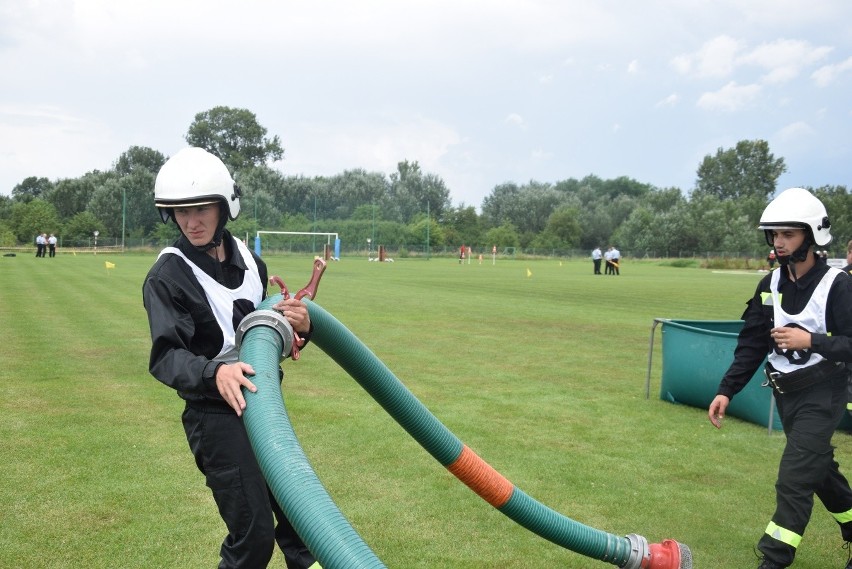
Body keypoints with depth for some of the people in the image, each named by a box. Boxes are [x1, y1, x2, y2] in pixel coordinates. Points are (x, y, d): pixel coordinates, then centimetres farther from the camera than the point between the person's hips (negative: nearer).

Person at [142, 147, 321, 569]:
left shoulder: (249, 261, 5)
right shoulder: (167, 276, -13)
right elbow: (166, 356, -20)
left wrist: (300, 326, -9)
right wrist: (214, 372, -40)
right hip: (217, 418, -6)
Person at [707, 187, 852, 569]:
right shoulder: (770, 285, 1)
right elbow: (752, 344, 3)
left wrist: (811, 341, -29)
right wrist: (727, 390, -2)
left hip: (821, 396, -7)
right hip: (785, 394, 7)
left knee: (793, 479, -8)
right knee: (820, 469, 22)